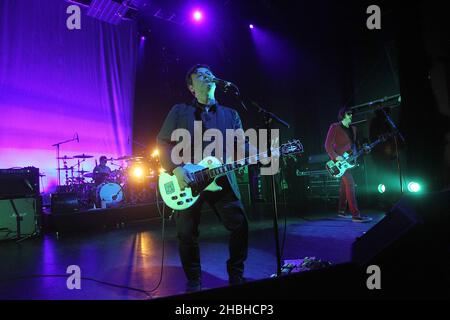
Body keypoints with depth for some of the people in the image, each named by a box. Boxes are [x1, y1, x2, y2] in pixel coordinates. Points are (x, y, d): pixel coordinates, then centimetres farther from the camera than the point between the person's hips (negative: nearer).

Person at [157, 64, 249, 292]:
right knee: (187, 233, 3)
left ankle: (236, 277, 18)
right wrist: (175, 169, -11)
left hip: (222, 180, 2)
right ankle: (194, 282, 24)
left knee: (239, 226, -4)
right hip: (186, 181, -1)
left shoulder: (231, 114, 14)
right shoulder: (179, 111, 6)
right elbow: (163, 142, 3)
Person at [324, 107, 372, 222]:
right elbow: (328, 145, -11)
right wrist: (336, 157, -20)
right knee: (350, 184, -17)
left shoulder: (353, 128, 14)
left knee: (344, 184, 12)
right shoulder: (335, 127, -7)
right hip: (340, 160, -8)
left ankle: (342, 211, 23)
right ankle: (355, 215, -19)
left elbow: (354, 144, 20)